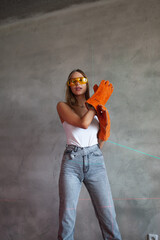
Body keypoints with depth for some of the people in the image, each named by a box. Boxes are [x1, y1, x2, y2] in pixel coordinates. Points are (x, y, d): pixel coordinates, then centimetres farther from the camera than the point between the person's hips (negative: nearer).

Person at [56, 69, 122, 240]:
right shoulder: (63, 106, 5)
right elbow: (83, 123, -13)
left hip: (95, 161, 3)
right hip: (72, 162, -2)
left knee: (107, 213, -1)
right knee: (67, 214, -1)